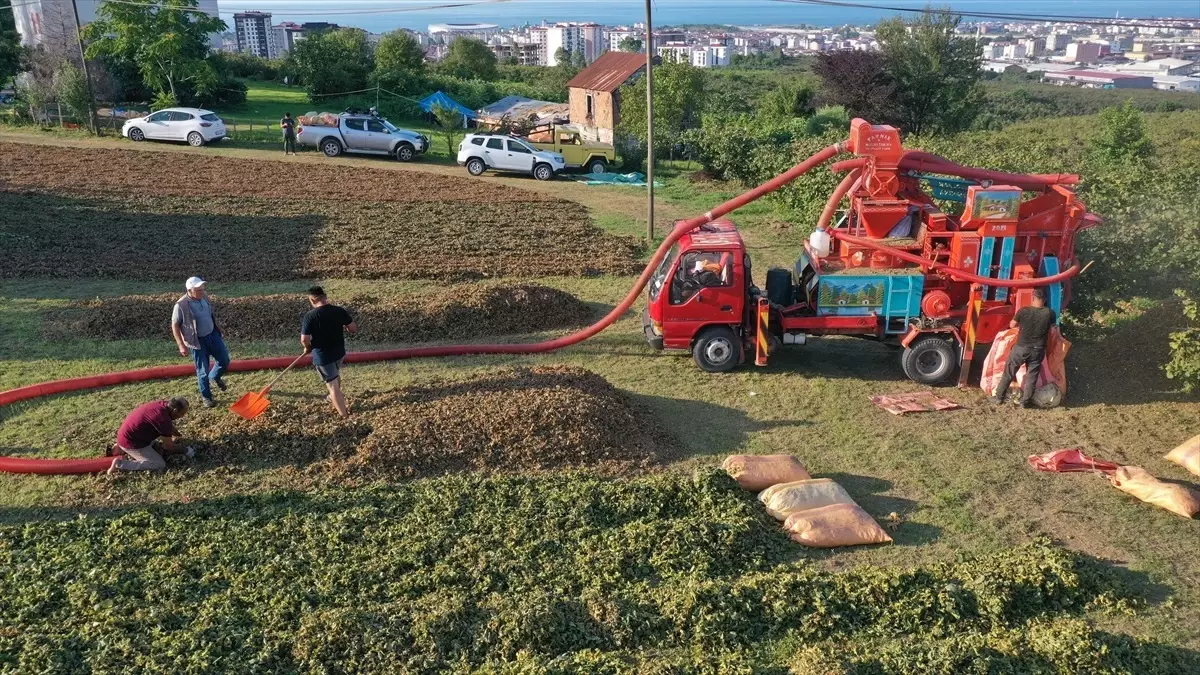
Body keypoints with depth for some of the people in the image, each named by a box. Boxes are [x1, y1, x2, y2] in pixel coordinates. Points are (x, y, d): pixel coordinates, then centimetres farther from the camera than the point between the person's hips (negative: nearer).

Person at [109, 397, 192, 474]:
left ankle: (122, 449, 21)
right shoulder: (164, 419, -27)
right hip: (129, 441, -9)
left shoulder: (163, 404, -3)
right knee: (160, 465, -11)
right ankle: (121, 464, -10)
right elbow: (168, 446, -16)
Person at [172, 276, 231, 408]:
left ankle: (215, 377, 45)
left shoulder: (204, 296, -6)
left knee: (225, 361, 14)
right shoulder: (181, 305, -24)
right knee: (203, 371, 6)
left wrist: (216, 326, 22)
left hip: (212, 334, 6)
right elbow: (175, 326, -14)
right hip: (197, 341, -6)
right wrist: (181, 345, -15)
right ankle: (206, 397, 25)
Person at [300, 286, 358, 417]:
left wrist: (308, 348, 2)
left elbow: (304, 340, -21)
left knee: (332, 385, 6)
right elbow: (354, 329, -5)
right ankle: (335, 398, 57)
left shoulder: (310, 316, -21)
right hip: (339, 352, 5)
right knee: (336, 375, 32)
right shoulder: (339, 311, -10)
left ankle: (344, 415, 12)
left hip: (322, 355, -5)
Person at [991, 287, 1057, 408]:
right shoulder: (1050, 313, -11)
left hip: (1021, 348, -1)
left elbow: (1012, 325, 0)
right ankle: (1025, 401, 17)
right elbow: (1051, 328, 8)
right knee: (1032, 376, 12)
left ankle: (999, 397, 19)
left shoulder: (1023, 311, -15)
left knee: (1008, 373, 12)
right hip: (1038, 350, 1)